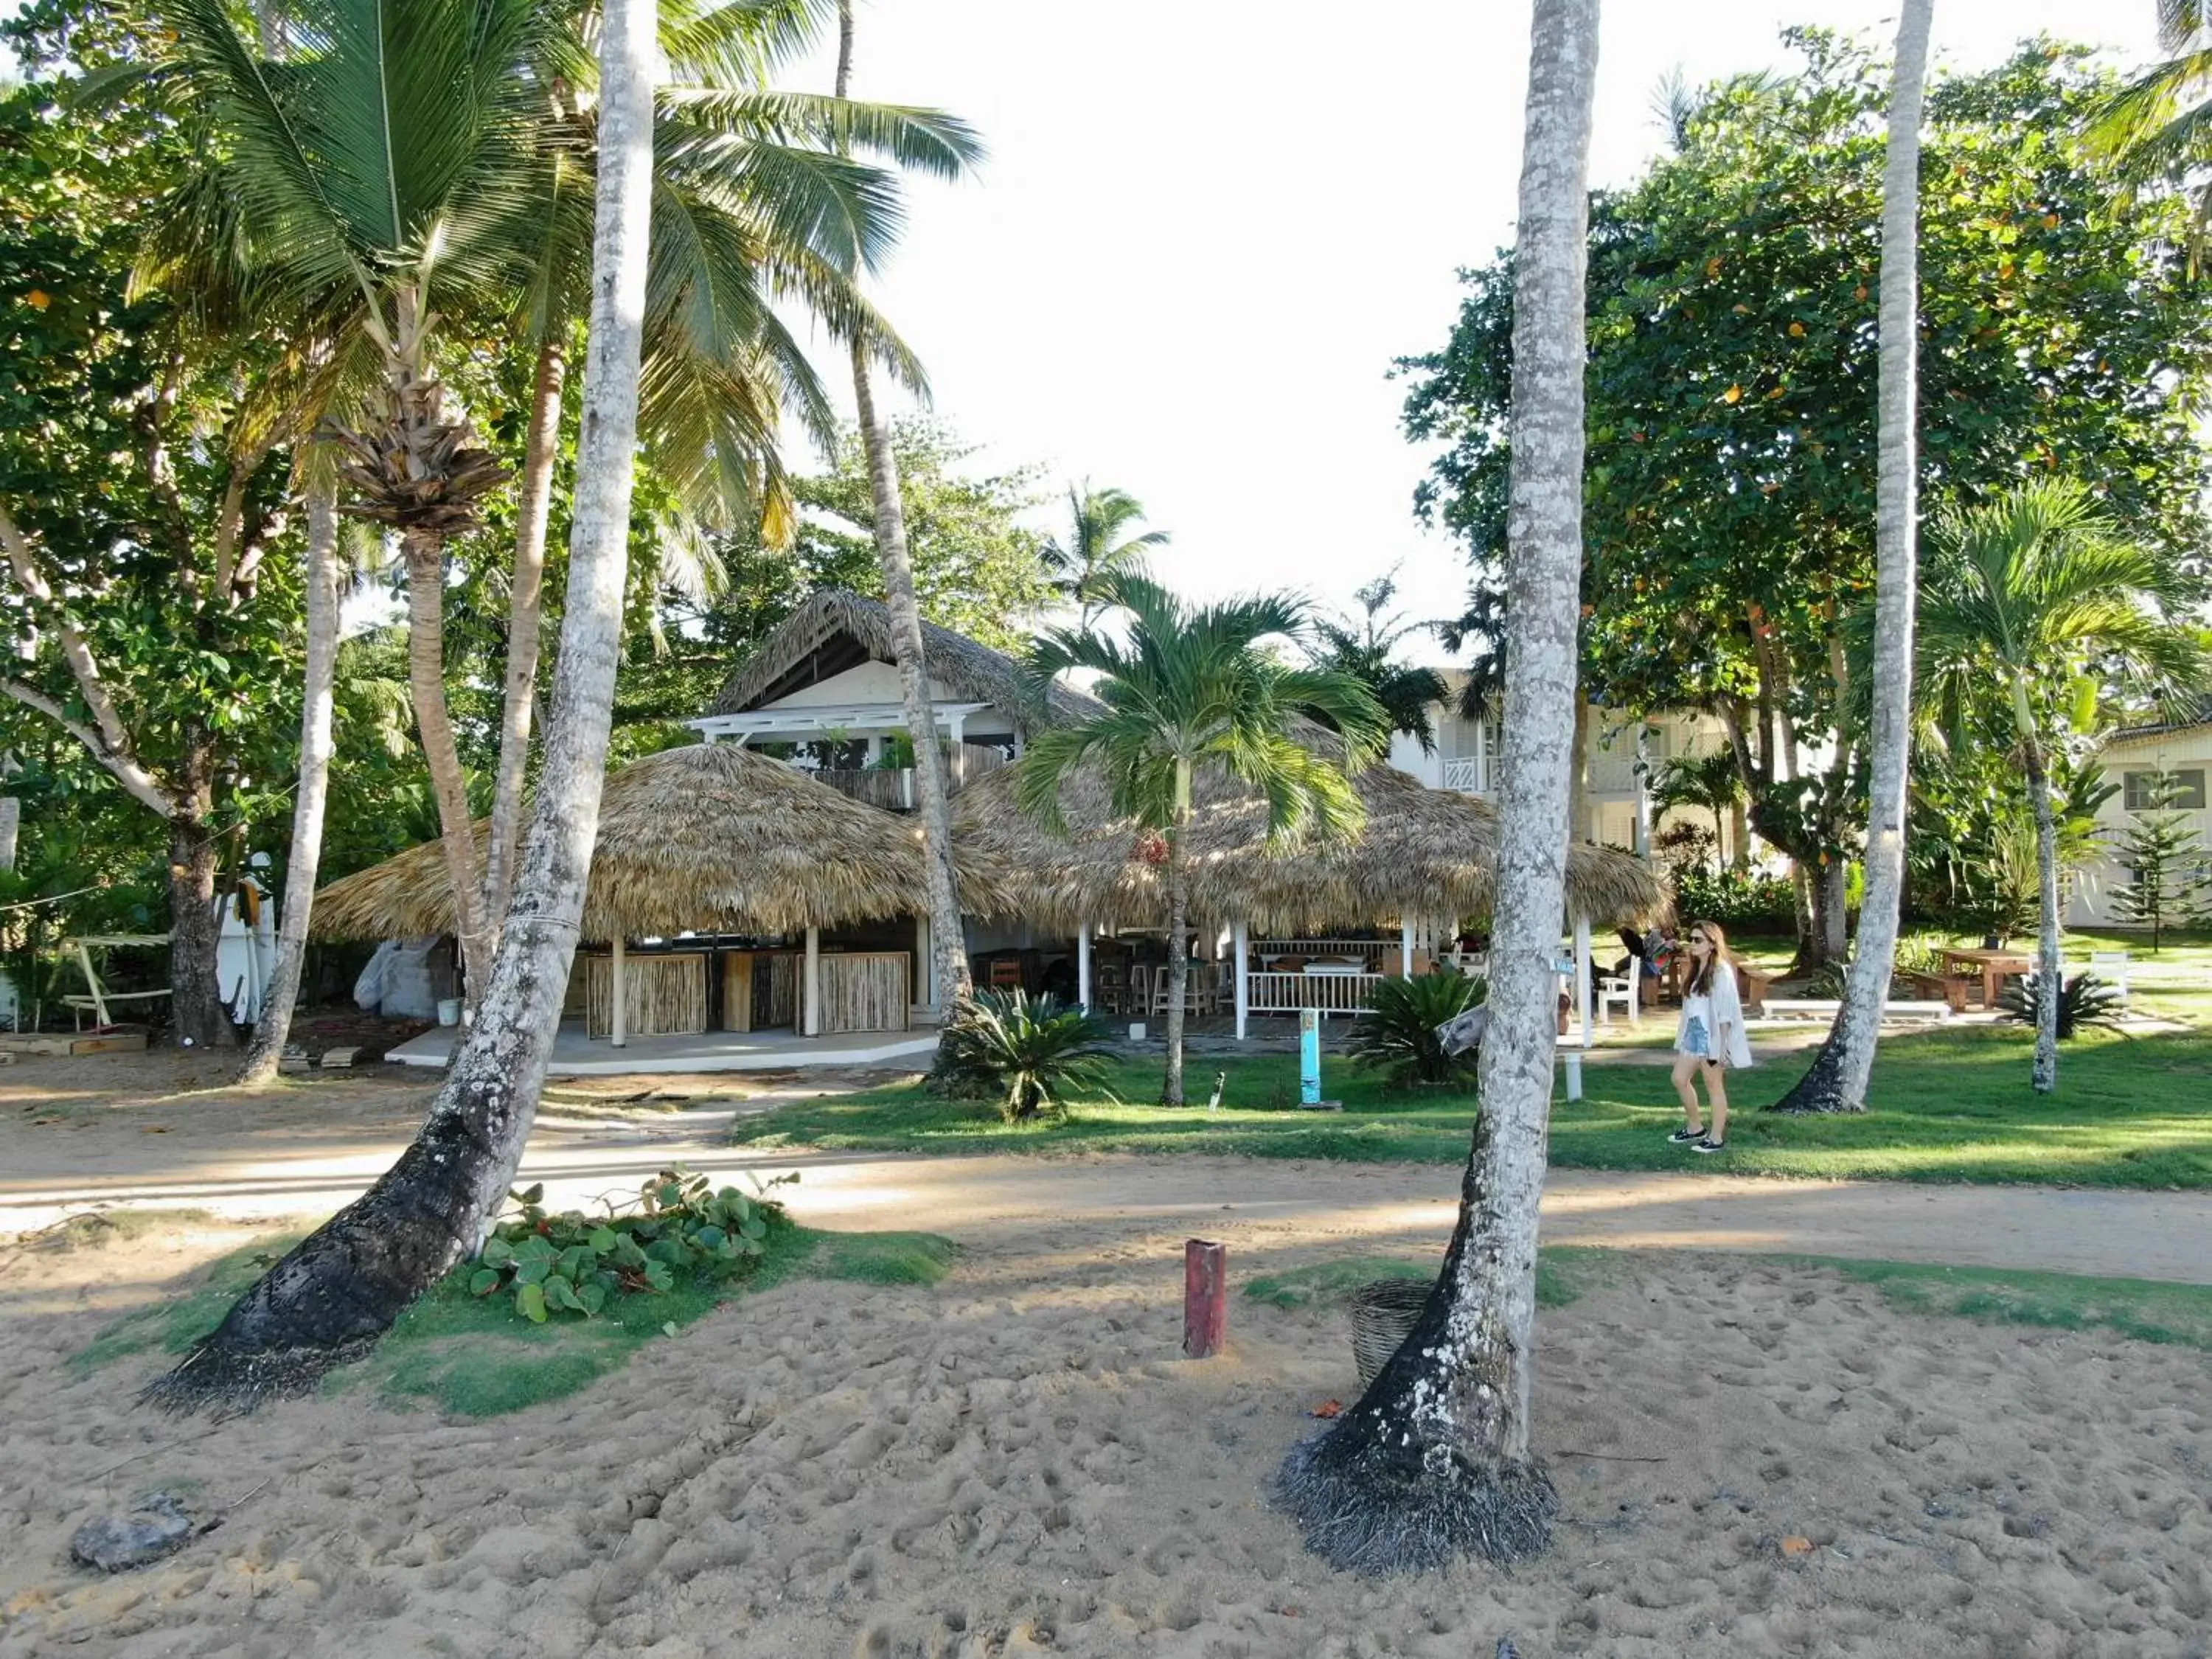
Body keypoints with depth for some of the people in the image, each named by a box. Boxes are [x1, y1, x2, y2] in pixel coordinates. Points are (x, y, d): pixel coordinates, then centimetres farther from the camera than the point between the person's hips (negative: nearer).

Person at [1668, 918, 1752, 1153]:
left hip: (1712, 1036, -8)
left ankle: (1717, 1139, 11)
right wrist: (1684, 1035, 16)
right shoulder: (1697, 970, 11)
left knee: (1714, 1086, 1)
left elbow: (1726, 1011, -17)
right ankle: (1695, 1128, 25)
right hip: (1693, 1033, 9)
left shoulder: (1721, 972, -14)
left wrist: (1722, 1044, -19)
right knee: (1680, 1079, 10)